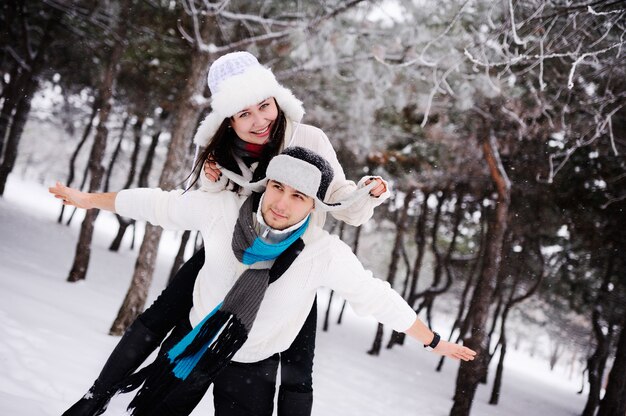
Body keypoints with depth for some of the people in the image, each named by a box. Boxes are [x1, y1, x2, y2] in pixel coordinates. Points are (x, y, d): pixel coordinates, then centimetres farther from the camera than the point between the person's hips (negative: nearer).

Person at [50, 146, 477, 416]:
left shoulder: (326, 254, -24)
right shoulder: (224, 210, -21)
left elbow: (378, 298, -14)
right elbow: (160, 204, -8)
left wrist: (434, 341, -6)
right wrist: (89, 199, 5)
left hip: (253, 368, -1)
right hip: (193, 342, 2)